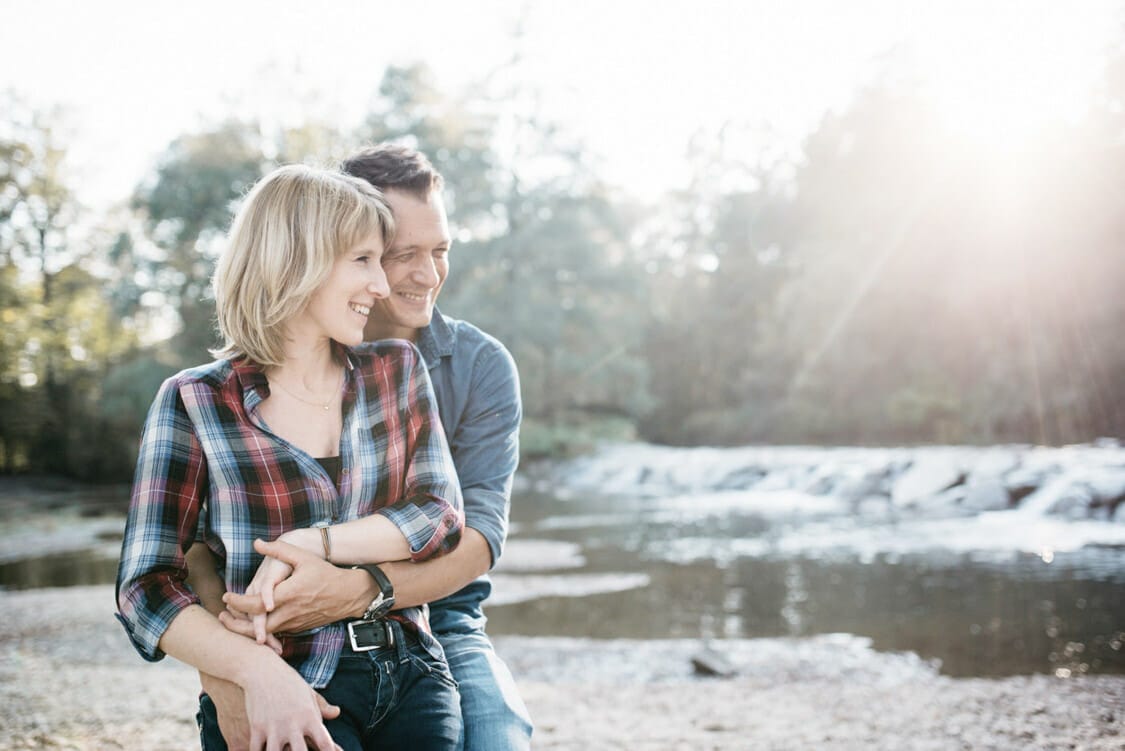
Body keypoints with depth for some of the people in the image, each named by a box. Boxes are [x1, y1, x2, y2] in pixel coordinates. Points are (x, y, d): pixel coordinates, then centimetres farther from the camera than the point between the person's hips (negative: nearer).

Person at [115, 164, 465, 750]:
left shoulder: (397, 369, 12)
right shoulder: (194, 402, 0)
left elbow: (442, 516, 3)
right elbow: (145, 589, -3)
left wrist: (310, 544, -11)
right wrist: (260, 671, -20)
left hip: (408, 672, 4)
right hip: (290, 687, -3)